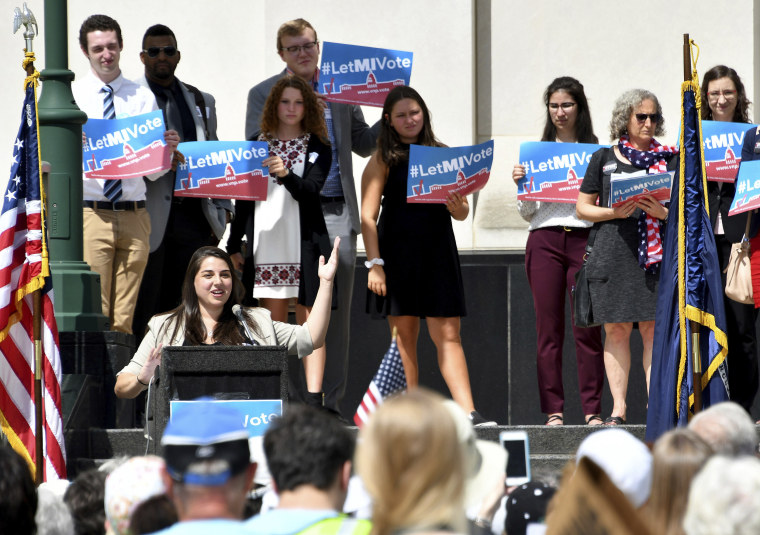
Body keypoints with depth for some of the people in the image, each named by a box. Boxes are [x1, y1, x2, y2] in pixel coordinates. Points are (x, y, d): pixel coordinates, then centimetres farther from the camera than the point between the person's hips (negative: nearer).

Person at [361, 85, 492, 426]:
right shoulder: (383, 161, 3)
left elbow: (462, 214, 13)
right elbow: (368, 216, -2)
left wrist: (456, 205, -11)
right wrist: (375, 264, -11)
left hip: (438, 253, 2)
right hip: (397, 254, -2)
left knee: (447, 334, -5)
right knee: (405, 335, 1)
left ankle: (467, 411, -13)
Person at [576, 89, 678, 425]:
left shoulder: (670, 158, 12)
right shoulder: (604, 159, 11)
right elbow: (583, 207, 11)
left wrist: (664, 212, -9)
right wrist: (614, 212, -7)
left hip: (656, 253, 0)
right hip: (613, 253, 0)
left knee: (653, 328, -6)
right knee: (616, 330, -1)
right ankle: (618, 407, 1)